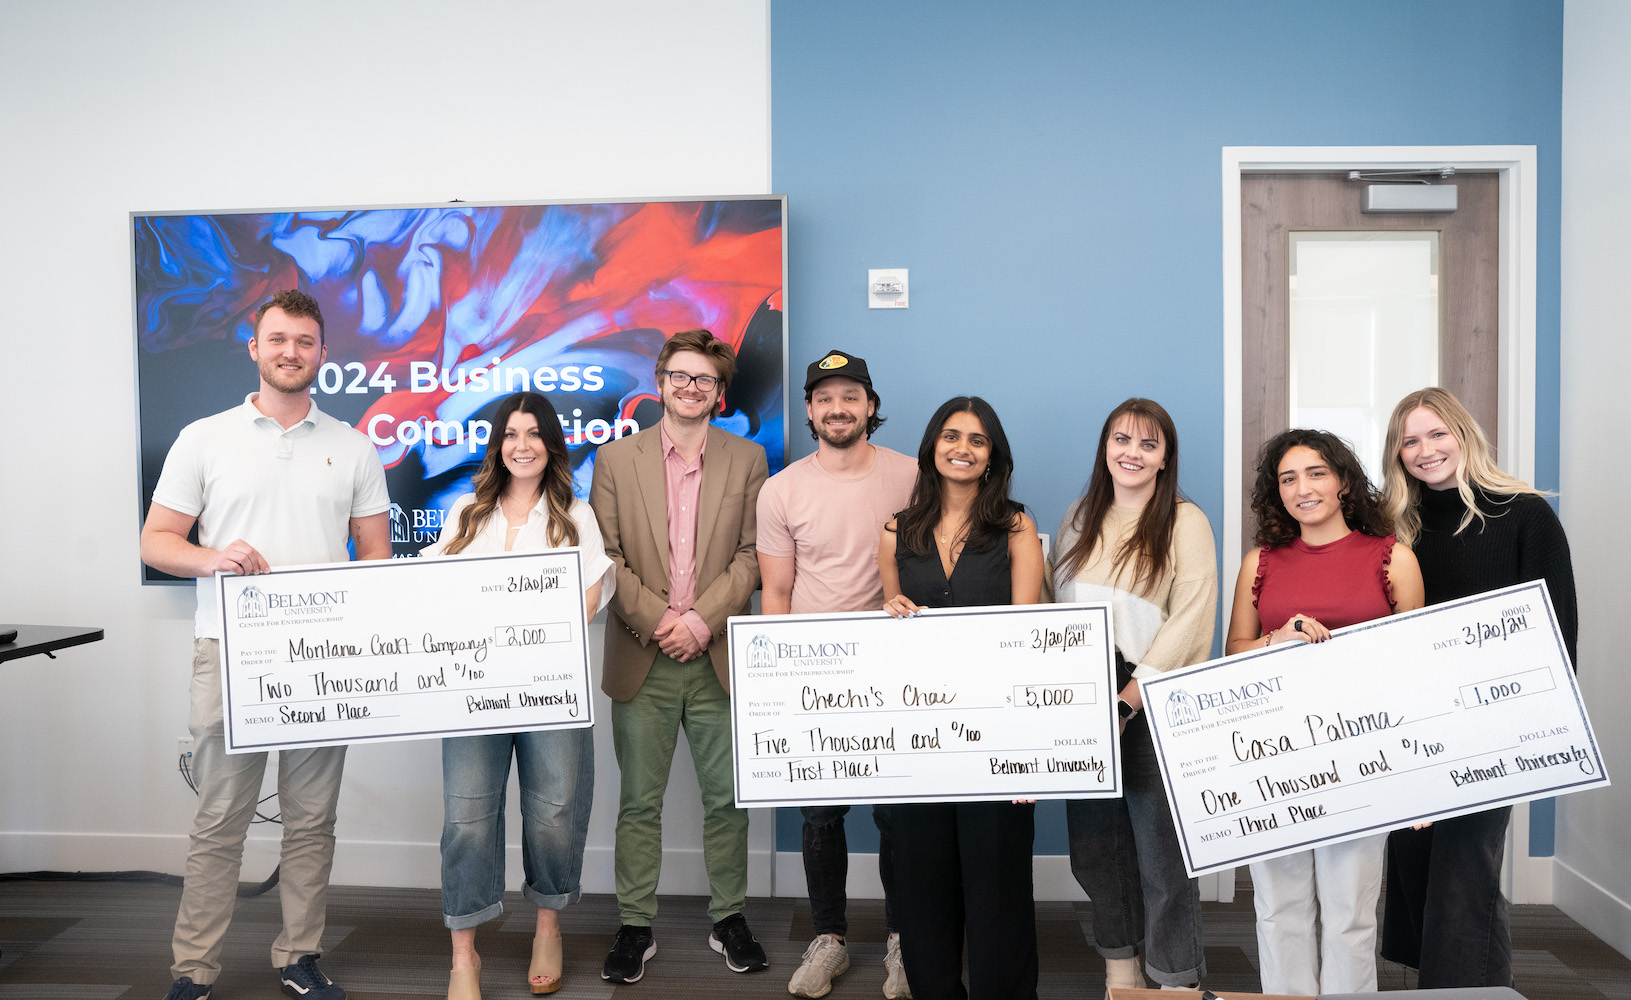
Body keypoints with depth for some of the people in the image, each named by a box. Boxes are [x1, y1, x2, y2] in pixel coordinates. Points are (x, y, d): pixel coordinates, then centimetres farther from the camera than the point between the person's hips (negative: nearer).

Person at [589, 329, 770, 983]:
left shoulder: (748, 460, 7)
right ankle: (635, 928, 19)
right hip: (641, 659, 0)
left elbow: (753, 555, 1)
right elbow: (605, 556, 0)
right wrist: (656, 620, -11)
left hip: (719, 656, 1)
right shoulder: (616, 459, 6)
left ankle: (729, 919, 24)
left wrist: (700, 619, -10)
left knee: (726, 798, 8)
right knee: (639, 801, 7)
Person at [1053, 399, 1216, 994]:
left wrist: (1126, 702, -17)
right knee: (1095, 844, 10)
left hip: (1154, 707, -5)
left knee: (1161, 848, -1)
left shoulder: (1184, 522, -3)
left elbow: (1187, 622, -11)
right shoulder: (1079, 520, 13)